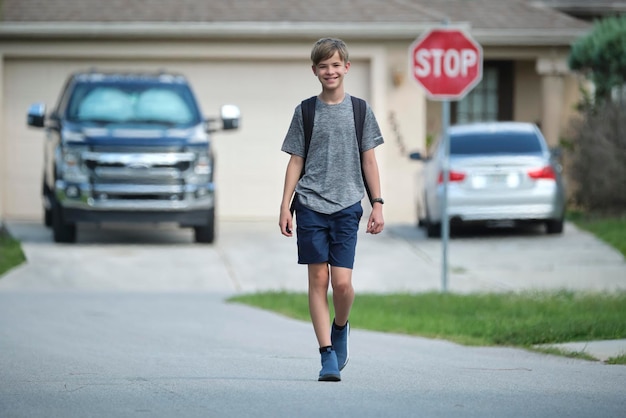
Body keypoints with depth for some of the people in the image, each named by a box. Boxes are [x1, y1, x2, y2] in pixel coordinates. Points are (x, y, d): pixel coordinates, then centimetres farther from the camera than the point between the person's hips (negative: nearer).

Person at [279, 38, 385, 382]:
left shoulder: (359, 110, 6)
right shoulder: (305, 111, 6)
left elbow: (368, 160, 9)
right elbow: (296, 162, 8)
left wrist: (377, 204, 3)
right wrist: (285, 207, 2)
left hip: (346, 205, 0)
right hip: (310, 204, 0)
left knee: (342, 282, -9)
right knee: (318, 279, -2)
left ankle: (340, 328, 23)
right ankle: (327, 355, 1)